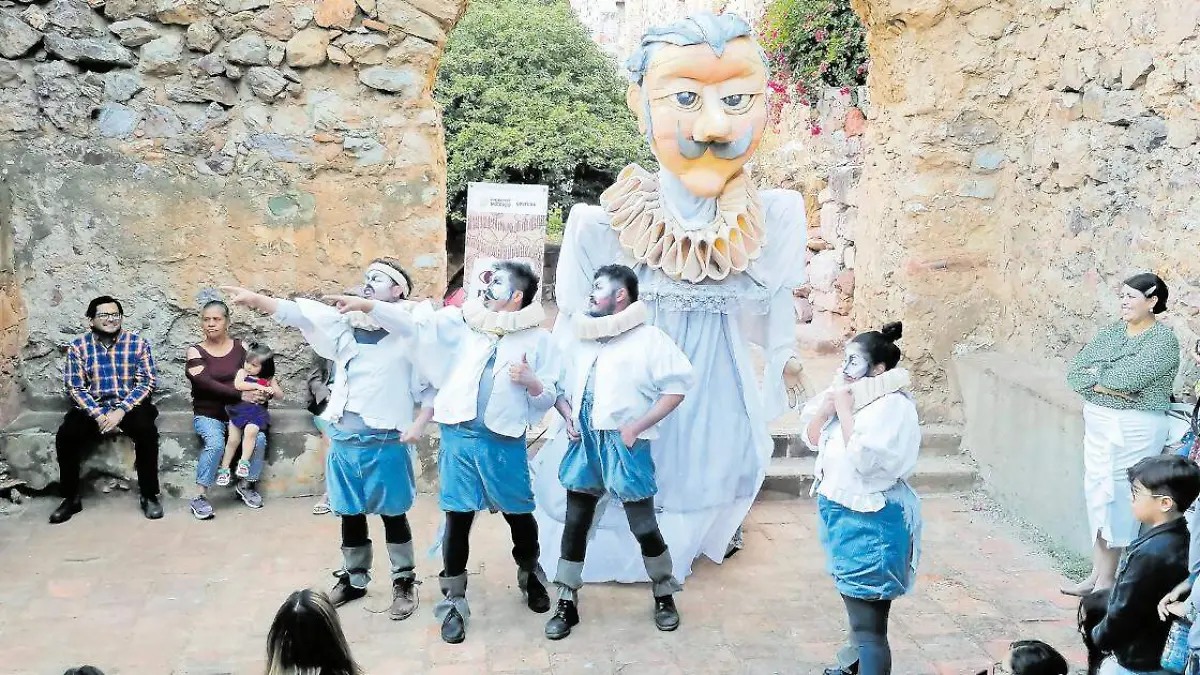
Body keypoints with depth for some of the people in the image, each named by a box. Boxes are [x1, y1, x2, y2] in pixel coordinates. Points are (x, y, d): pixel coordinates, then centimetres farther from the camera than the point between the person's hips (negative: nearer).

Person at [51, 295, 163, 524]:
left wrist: (121, 411, -18)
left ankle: (149, 496, -19)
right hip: (92, 406, 2)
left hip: (130, 405, -1)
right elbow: (75, 388, -3)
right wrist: (99, 415, -18)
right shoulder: (78, 347, 0)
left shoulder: (138, 343, -2)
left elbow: (148, 381, -6)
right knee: (65, 436, -23)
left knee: (147, 431, -31)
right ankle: (71, 498, -6)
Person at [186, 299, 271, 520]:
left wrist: (262, 393, -22)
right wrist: (241, 395, -27)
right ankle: (199, 497, -19)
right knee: (215, 443, -32)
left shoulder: (240, 347, 5)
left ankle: (244, 485, -1)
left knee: (259, 438, -25)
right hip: (208, 413, -2)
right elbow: (208, 384, -16)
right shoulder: (195, 352, -2)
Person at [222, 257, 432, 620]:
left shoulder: (409, 336, -7)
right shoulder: (345, 325, 5)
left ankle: (404, 582, 22)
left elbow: (435, 386, -4)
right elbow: (297, 313, -3)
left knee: (393, 515, 7)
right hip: (344, 440, 5)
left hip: (386, 443, -5)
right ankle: (354, 579, 32)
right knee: (350, 515, 16)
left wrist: (418, 425, -11)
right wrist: (254, 298, -13)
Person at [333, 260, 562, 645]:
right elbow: (414, 324, 2)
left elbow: (549, 397, 2)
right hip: (459, 437, 1)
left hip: (505, 443, -1)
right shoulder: (464, 321, 6)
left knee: (519, 514, 13)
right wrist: (366, 306, -5)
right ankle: (453, 601, 17)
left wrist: (532, 382, -19)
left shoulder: (537, 339, 0)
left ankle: (530, 574, 40)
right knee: (458, 518, 5)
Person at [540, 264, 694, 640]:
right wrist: (568, 417, -2)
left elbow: (677, 385, -9)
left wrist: (637, 426, -13)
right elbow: (559, 384, 18)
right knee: (575, 524, 6)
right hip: (584, 443, 5)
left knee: (644, 526, 3)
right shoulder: (579, 338, 12)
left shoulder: (647, 338, -4)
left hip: (625, 444, -4)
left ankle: (664, 595, 24)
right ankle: (567, 603, 16)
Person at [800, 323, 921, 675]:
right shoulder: (852, 394, 6)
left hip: (872, 523, -9)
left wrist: (844, 408, -20)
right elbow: (812, 437, 10)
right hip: (844, 514, 9)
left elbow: (864, 458, -28)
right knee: (856, 606, 27)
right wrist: (828, 404, -8)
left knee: (869, 623, -8)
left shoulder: (894, 405, -19)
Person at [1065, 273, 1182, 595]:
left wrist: (1095, 374, -6)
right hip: (1097, 423, 7)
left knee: (1117, 499, -3)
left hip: (1134, 428, -7)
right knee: (1096, 495, 10)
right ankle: (1097, 574, 20)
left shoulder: (1162, 339, -10)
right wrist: (1103, 385, -16)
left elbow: (1128, 378, -23)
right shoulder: (1110, 332, 10)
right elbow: (1074, 372, 2)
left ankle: (1106, 580, 7)